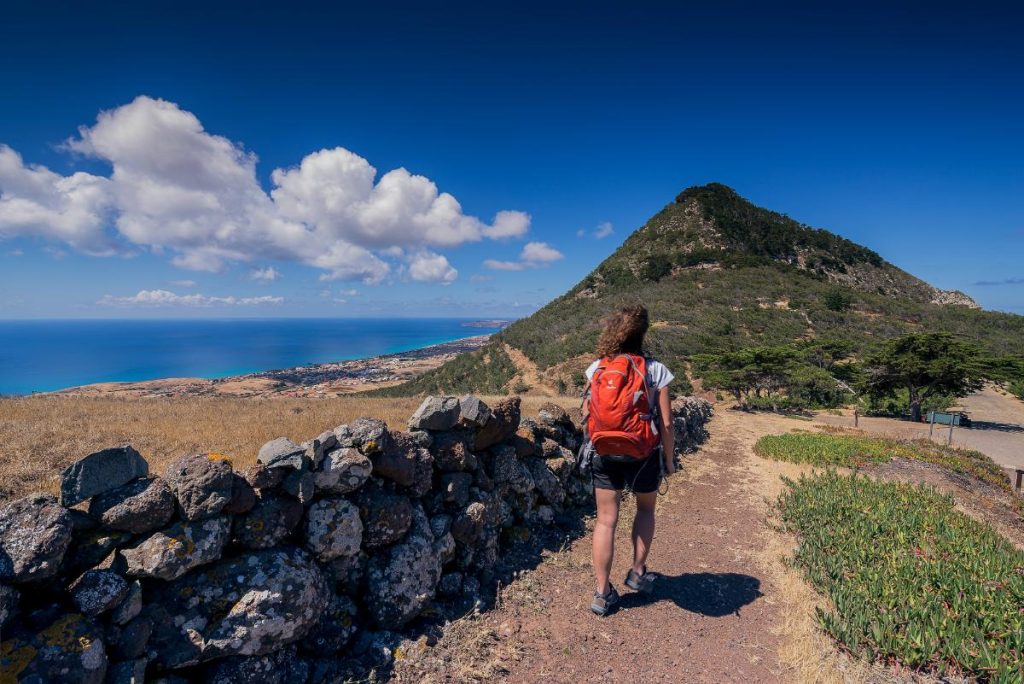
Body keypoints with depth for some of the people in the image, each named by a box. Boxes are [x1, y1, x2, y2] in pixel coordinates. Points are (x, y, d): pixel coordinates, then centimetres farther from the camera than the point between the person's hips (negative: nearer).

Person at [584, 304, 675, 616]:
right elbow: (666, 424, -9)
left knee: (606, 520, 9)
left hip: (605, 455, 1)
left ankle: (603, 593, 15)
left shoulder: (596, 369, -5)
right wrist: (669, 460, 3)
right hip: (644, 456, -1)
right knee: (645, 510, 25)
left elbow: (593, 416, 0)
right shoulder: (655, 370, -11)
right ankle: (638, 572, 33)